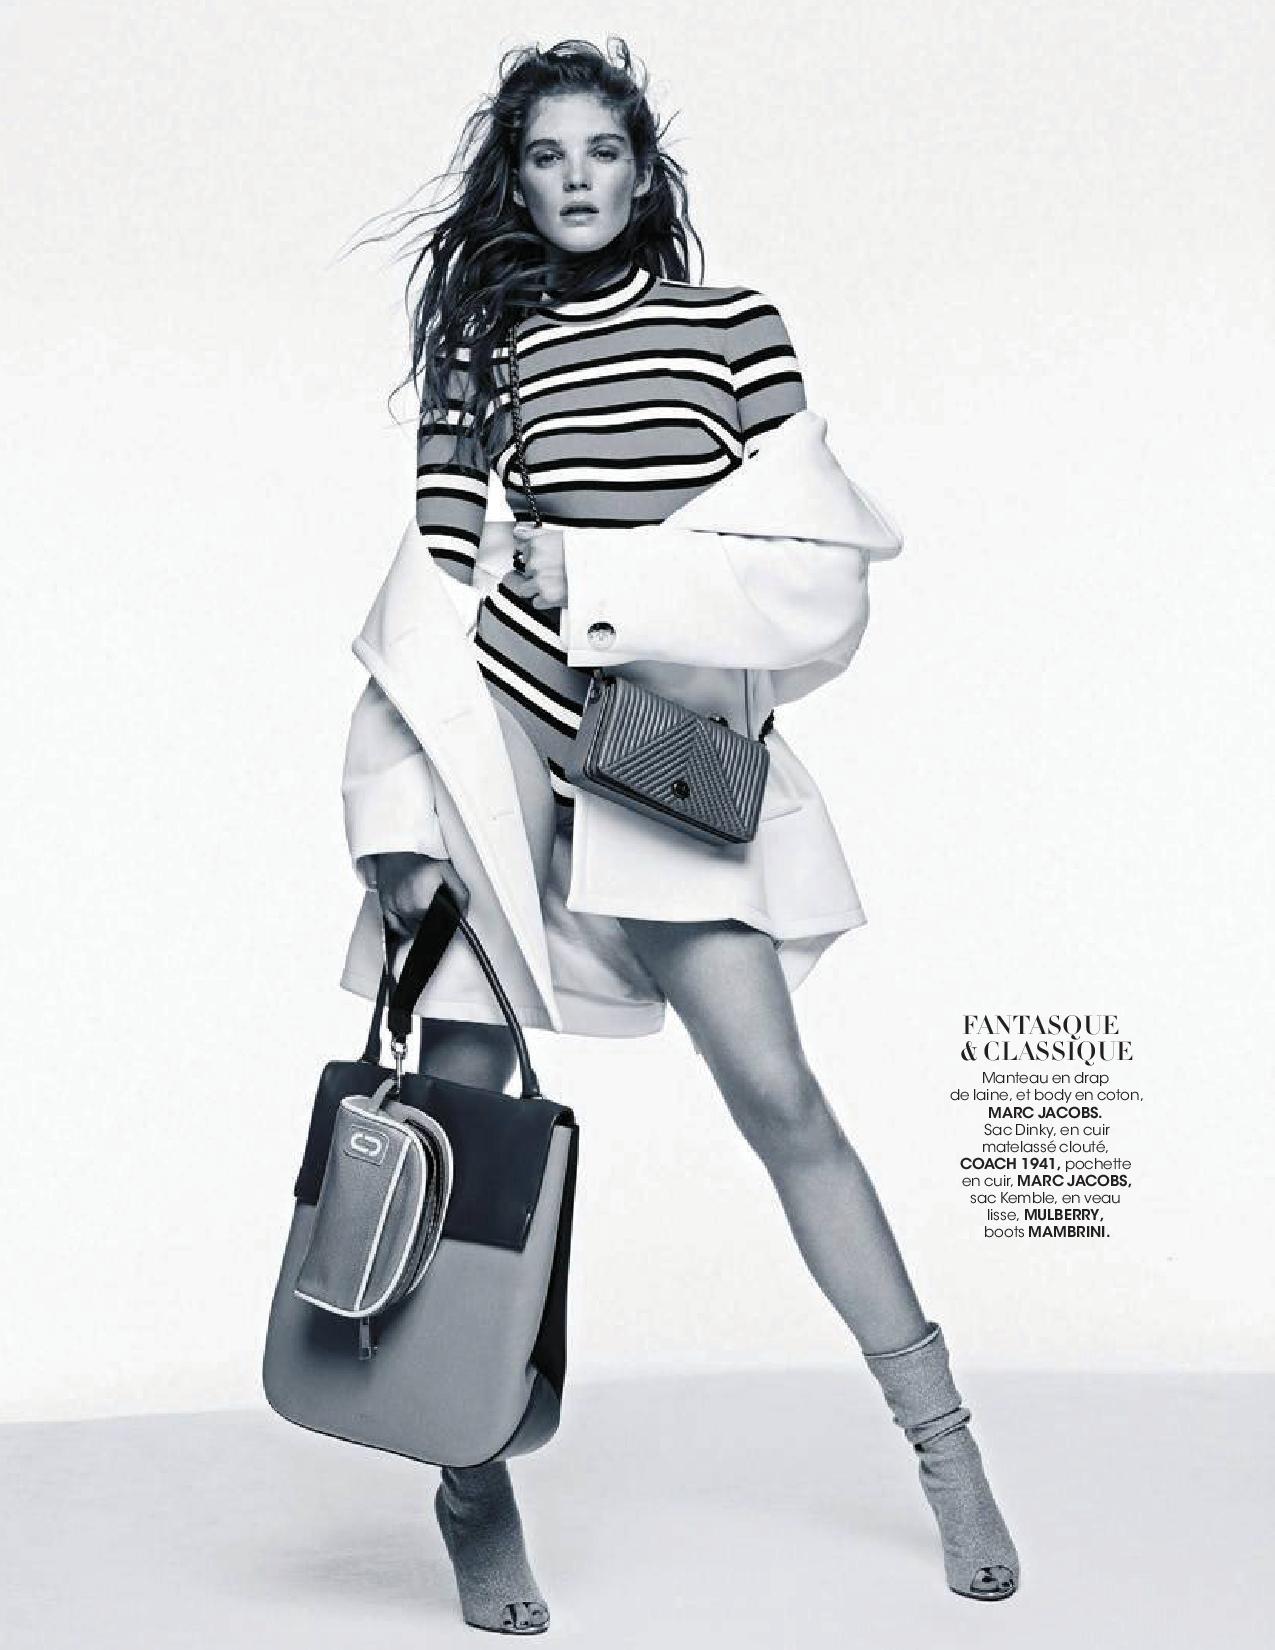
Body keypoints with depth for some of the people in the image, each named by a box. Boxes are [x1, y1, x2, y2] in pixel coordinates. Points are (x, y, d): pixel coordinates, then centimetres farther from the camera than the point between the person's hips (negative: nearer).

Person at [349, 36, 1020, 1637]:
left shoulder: (736, 325, 10)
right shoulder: (483, 340, 11)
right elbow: (435, 571, 3)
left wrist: (597, 561, -6)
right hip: (500, 727, 1)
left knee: (778, 1093, -4)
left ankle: (944, 1444, 11)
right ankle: (475, 1482, 13)